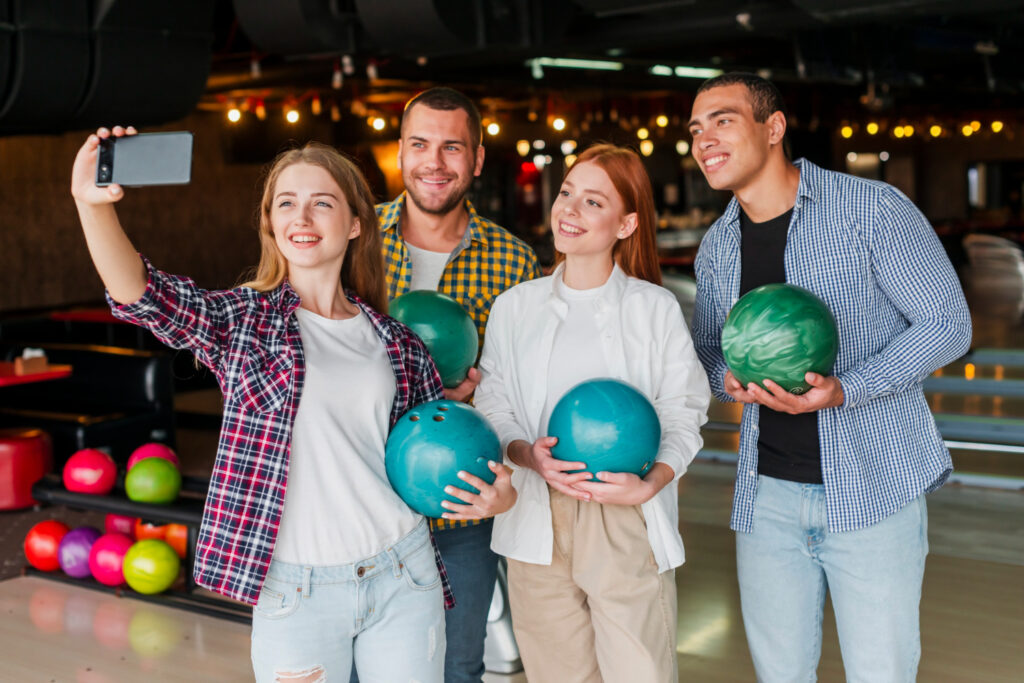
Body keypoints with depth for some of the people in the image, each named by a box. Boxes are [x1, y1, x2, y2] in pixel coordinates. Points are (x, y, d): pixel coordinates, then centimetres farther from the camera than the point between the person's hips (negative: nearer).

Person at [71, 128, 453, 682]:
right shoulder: (240, 320, -2)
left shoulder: (395, 343, 6)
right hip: (295, 589, -2)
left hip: (401, 577, 3)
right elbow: (140, 293, -21)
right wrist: (92, 203, -35)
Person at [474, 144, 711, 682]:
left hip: (629, 523, -2)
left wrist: (650, 485, -16)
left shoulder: (656, 308, 3)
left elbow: (683, 416, 1)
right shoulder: (514, 306, 9)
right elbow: (493, 410, 8)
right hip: (538, 522, 2)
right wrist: (529, 455, -13)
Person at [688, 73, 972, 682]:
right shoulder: (717, 248, 9)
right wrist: (728, 377, -7)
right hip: (767, 494, 5)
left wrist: (844, 390, -23)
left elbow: (947, 323, -9)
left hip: (874, 488, -4)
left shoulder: (873, 209, -9)